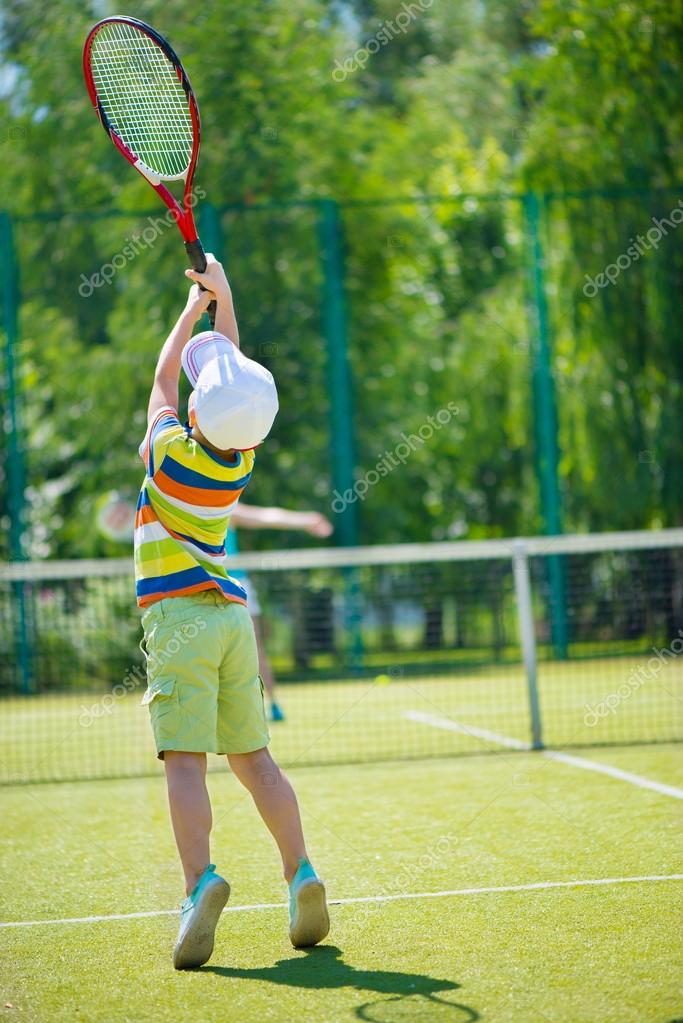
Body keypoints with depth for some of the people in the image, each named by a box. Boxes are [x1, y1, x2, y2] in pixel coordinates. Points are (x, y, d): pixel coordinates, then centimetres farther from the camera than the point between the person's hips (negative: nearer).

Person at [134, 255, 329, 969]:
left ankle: (200, 881, -28)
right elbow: (233, 369, 19)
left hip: (179, 614, -5)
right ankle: (300, 874, -3)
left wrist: (192, 309, 21)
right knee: (252, 757, 8)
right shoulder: (241, 460, 4)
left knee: (185, 759, -13)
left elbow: (163, 380, 11)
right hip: (233, 611, 5)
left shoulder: (170, 449, -9)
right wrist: (223, 297, 25)